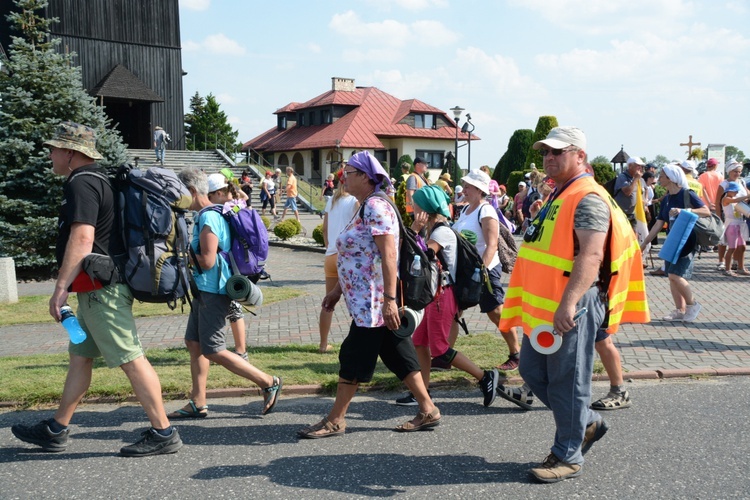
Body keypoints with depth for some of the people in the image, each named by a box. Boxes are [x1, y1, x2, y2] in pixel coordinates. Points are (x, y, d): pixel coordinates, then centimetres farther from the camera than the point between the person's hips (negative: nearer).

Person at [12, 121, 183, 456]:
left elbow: (82, 239, -25)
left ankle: (163, 433, -2)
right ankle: (56, 431, 27)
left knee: (131, 360, -7)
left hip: (101, 290, -11)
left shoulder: (81, 183, -14)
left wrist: (61, 287, -23)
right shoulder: (96, 179, 18)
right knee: (79, 357, 16)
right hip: (98, 290, 11)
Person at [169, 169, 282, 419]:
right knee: (194, 343, 12)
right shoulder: (208, 215, 13)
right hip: (205, 289, 10)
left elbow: (207, 261, -23)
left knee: (213, 351, -5)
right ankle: (198, 403, 18)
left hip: (213, 291, -10)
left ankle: (269, 382, 1)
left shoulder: (208, 218, -18)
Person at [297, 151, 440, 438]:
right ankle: (428, 410, 18)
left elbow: (388, 255, -23)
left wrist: (389, 299, -28)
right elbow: (357, 256, 22)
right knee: (398, 355, 12)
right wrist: (338, 290, 23)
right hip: (365, 300, 10)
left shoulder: (376, 207, -15)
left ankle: (334, 421, 8)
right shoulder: (365, 207, 17)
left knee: (354, 358, -2)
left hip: (373, 303, -10)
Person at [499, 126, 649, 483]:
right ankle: (587, 423, 32)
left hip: (572, 308, -10)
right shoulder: (559, 196, 17)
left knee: (566, 383, 1)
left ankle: (568, 456, 16)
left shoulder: (588, 199, -15)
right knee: (532, 371, 16)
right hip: (544, 306, 10)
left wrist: (569, 303, -34)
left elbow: (591, 255, -26)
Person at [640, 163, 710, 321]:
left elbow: (707, 212, -20)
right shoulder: (666, 199, 9)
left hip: (687, 241, -8)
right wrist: (643, 243, 10)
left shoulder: (687, 194, -11)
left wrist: (684, 210, -32)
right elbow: (659, 224, 11)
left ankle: (692, 304, 5)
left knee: (676, 275, -15)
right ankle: (680, 311, 15)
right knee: (672, 276, 6)